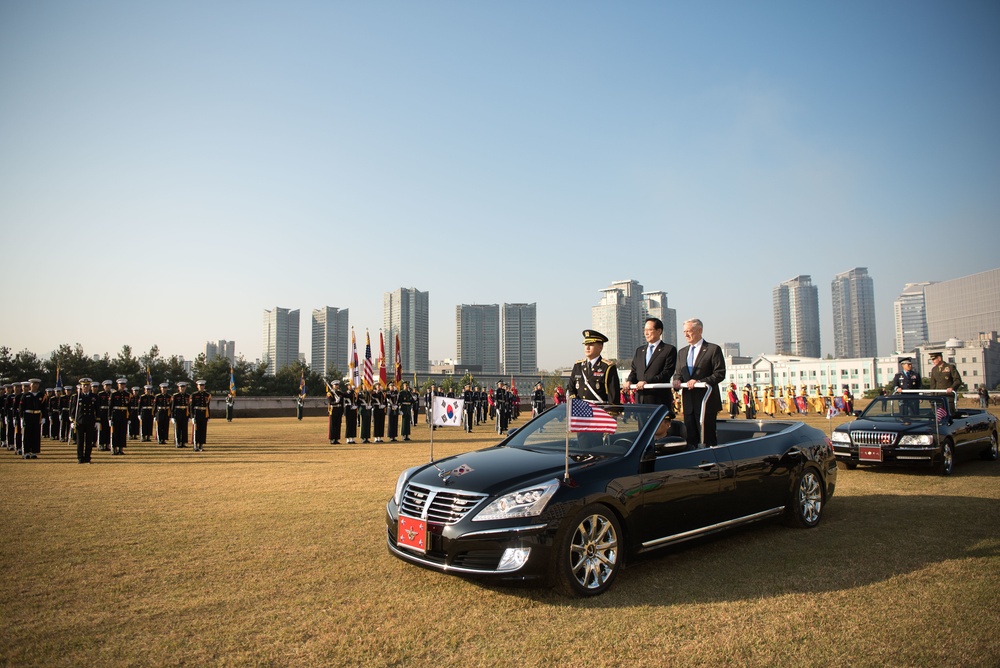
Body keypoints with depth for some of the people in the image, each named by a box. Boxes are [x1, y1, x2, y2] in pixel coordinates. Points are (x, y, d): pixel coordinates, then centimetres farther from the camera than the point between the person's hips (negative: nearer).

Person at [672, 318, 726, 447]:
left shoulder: (713, 349, -2)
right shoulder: (682, 352, 17)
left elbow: (720, 374, -8)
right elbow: (678, 373, 19)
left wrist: (699, 382, -19)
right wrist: (677, 380, -4)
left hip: (706, 401, -6)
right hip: (688, 402, 6)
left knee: (708, 438, -3)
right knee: (690, 438, 6)